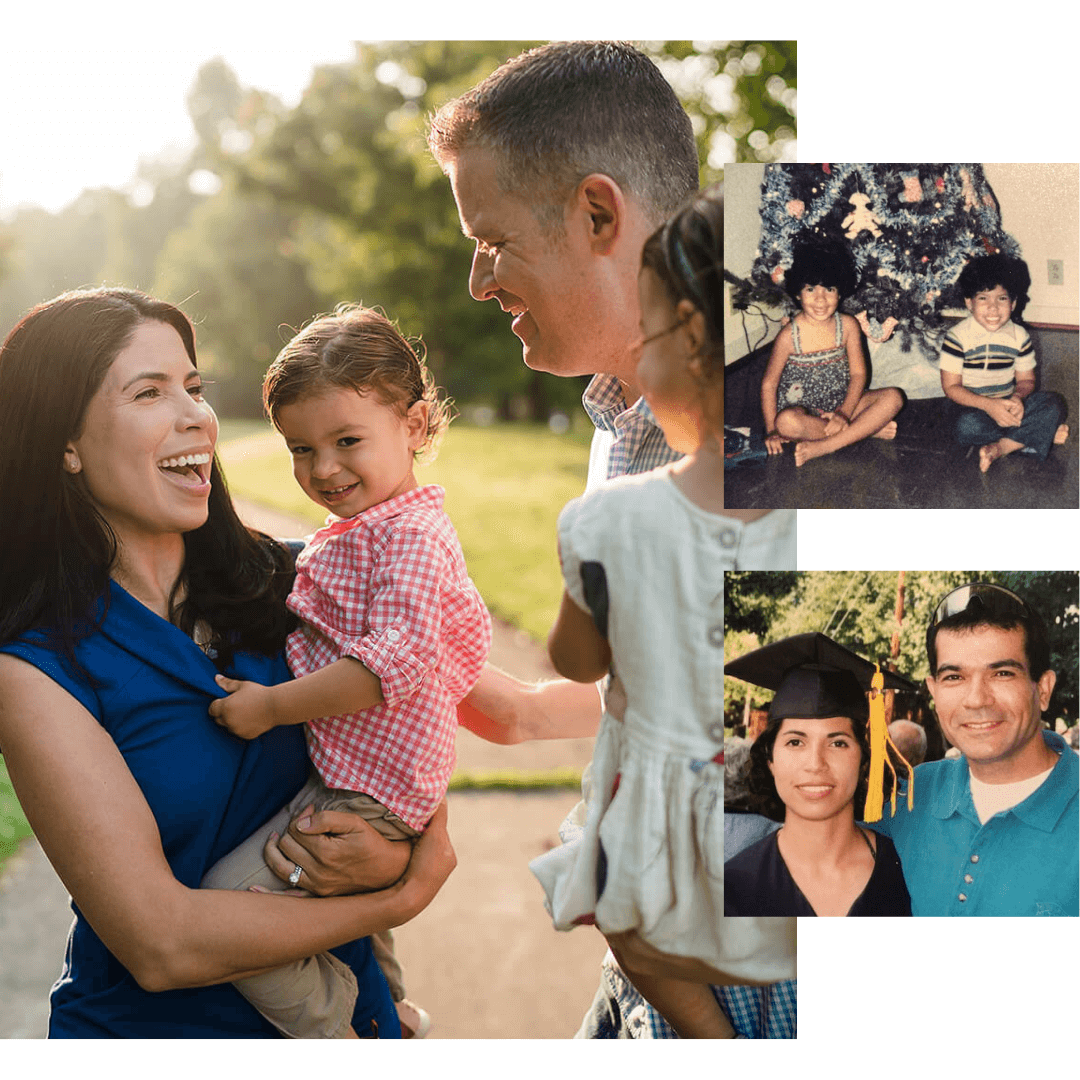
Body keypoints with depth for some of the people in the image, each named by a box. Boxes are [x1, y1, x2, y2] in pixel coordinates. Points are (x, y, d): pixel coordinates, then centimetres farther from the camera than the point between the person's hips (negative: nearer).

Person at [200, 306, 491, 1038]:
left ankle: (332, 1033, 3)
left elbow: (401, 657, -32)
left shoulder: (407, 536, -21)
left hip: (366, 797, -11)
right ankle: (392, 1005, 52)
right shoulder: (413, 526, 11)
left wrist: (273, 705, -27)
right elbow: (470, 635, 21)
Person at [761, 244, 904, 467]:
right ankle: (870, 428, -21)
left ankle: (823, 446, -28)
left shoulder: (847, 326, -5)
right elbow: (769, 383, -7)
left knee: (893, 397, -18)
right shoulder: (789, 336, -14)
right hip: (801, 409, -4)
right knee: (786, 422, -39)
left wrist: (844, 413, -18)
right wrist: (772, 431, -14)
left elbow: (858, 373, -3)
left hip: (841, 404, 4)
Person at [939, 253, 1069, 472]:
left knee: (1053, 404, -19)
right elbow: (951, 387, -12)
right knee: (968, 426, -37)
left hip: (1008, 403, 4)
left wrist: (1017, 398, -19)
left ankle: (1000, 447, -28)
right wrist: (989, 405, -26)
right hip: (972, 405, -4)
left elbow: (1026, 380, 7)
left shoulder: (1019, 336, 1)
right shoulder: (957, 337, -11)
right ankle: (1042, 432, -20)